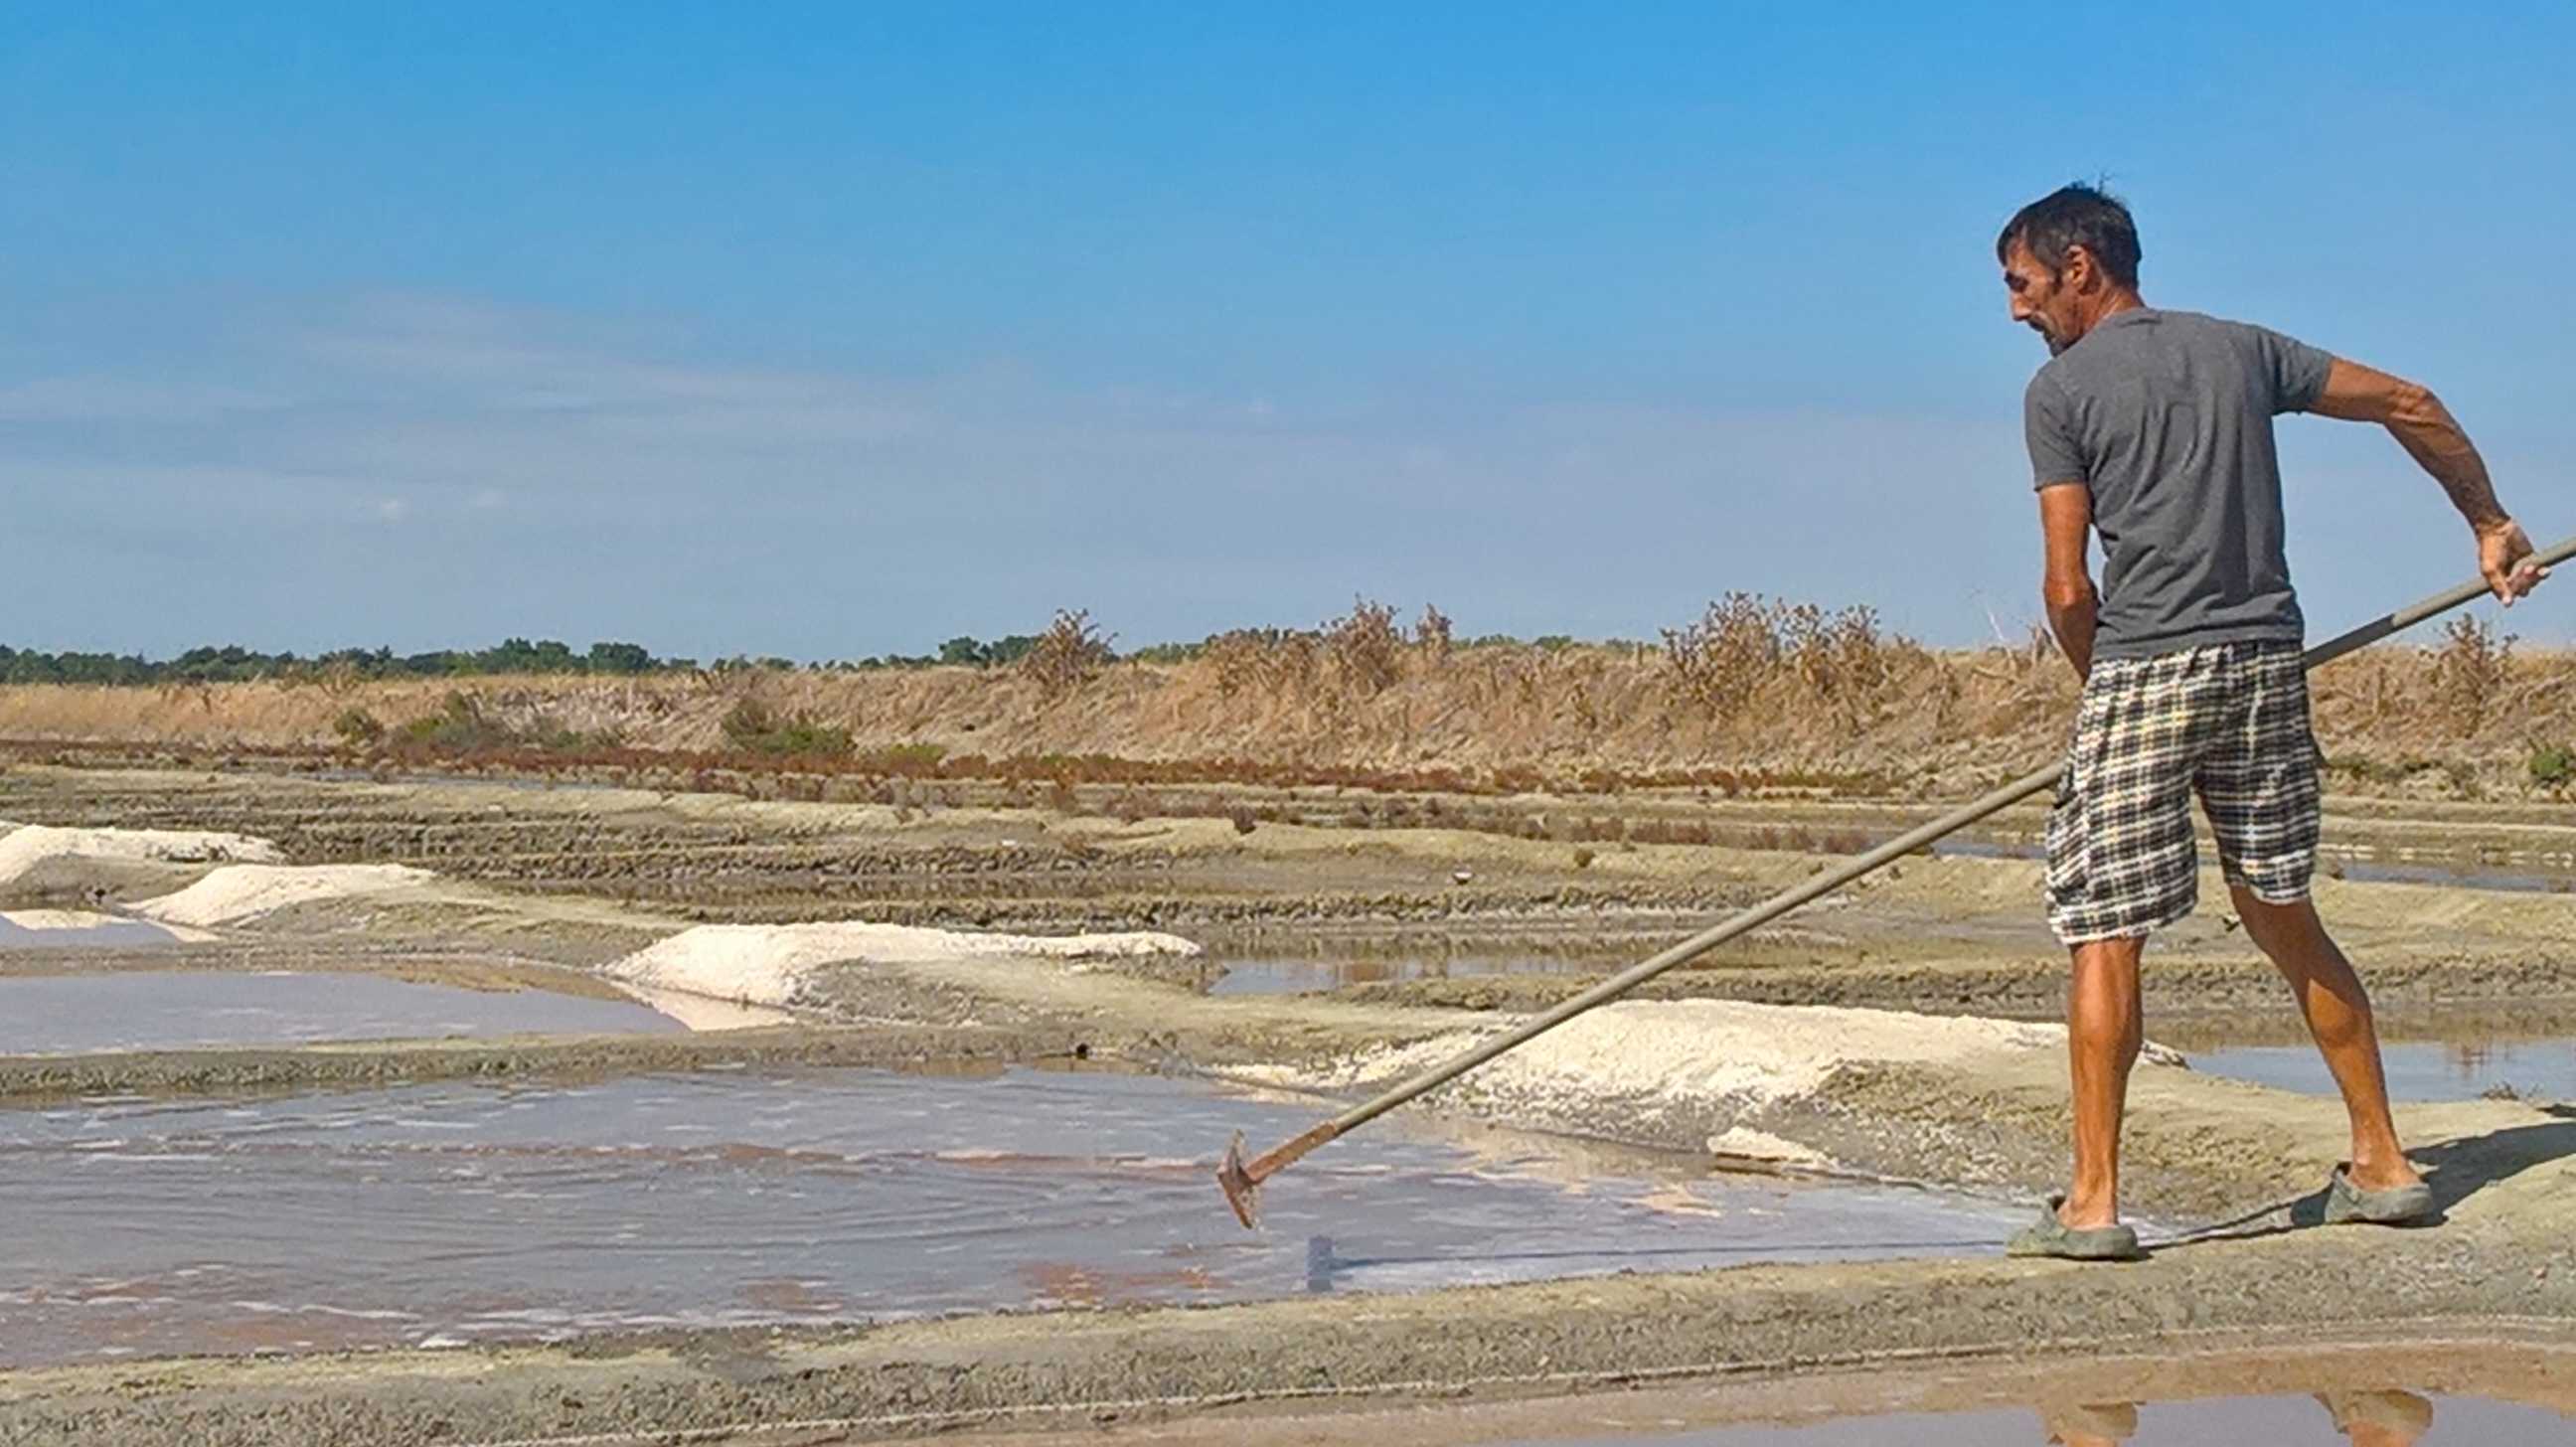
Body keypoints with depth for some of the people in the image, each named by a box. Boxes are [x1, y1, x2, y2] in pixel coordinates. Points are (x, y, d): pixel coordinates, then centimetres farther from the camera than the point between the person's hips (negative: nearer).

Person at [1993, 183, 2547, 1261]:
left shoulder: (2060, 391, -2)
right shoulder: (2241, 351, 14)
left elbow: (2069, 588, -6)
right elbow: (2408, 405, 19)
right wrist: (2490, 524, 31)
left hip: (2145, 671, -6)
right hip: (2268, 662, 6)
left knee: (2105, 934, -2)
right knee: (2283, 917, 18)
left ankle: (2092, 1201, -5)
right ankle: (2381, 1164, 22)